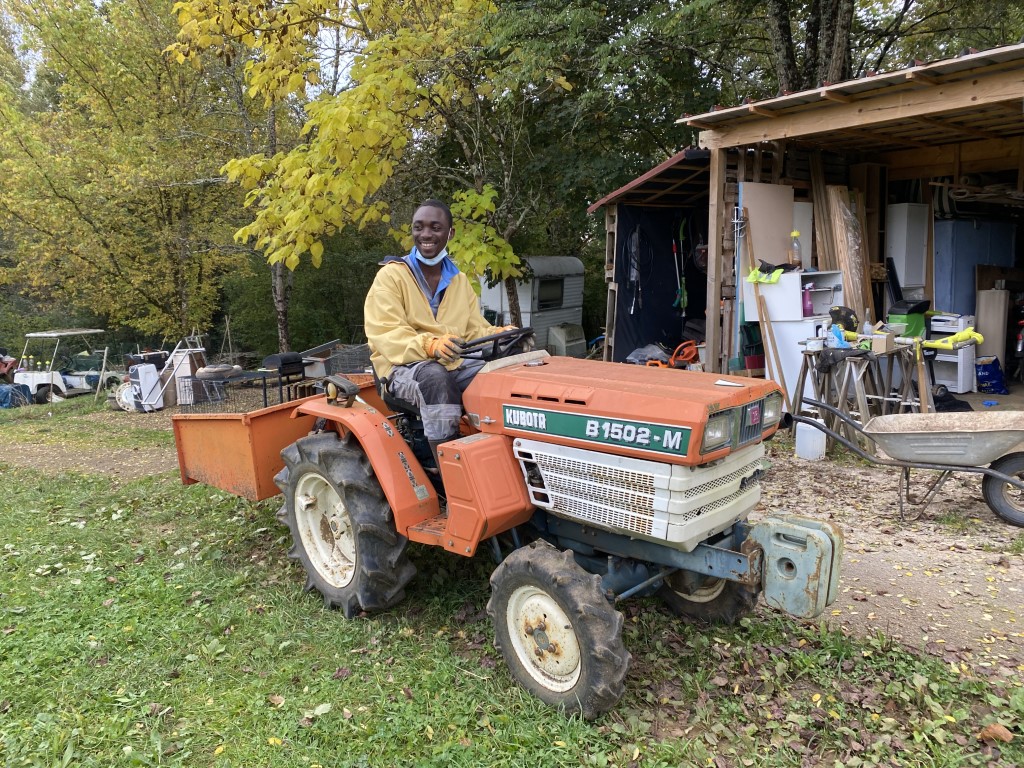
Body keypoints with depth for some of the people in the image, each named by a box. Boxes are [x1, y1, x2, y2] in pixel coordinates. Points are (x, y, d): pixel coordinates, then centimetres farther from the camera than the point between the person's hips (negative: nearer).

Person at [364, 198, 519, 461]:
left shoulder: (459, 280, 14)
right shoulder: (391, 275, -5)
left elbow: (475, 329, 10)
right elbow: (386, 335, -17)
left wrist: (500, 334, -15)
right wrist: (430, 345, -36)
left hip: (452, 365, 5)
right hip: (404, 367, -5)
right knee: (435, 376, -38)